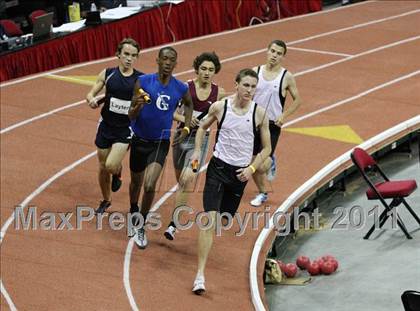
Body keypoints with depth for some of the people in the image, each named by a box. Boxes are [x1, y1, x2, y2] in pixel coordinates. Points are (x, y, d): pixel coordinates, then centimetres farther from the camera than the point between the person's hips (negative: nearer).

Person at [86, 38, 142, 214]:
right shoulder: (108, 74, -4)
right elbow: (91, 93, 1)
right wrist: (91, 100, -21)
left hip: (125, 129, -2)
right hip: (106, 126, 2)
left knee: (111, 165, -20)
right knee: (103, 167, 12)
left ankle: (117, 173, 18)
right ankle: (105, 201, 36)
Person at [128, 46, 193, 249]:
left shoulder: (181, 88, -8)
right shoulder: (143, 82, -13)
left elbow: (189, 104, 17)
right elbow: (131, 116, -13)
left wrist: (186, 128, 6)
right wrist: (137, 107, -35)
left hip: (161, 143, 0)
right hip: (139, 140, 1)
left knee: (149, 186, -17)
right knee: (136, 182, 19)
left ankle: (141, 226, 3)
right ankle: (133, 213, 49)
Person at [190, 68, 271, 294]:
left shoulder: (259, 113, -5)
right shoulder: (219, 107, -7)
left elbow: (266, 148, 4)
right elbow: (203, 126, 14)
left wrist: (252, 168, -8)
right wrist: (197, 151, 0)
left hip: (241, 172, 3)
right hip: (218, 166, -3)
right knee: (210, 218, -16)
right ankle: (200, 274, -19)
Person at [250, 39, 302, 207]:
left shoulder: (286, 77, -6)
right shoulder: (256, 72, 0)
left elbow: (297, 100, 4)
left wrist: (284, 116, -8)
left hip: (272, 125, -3)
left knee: (262, 166, -12)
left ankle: (271, 162, 25)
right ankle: (262, 193, 30)